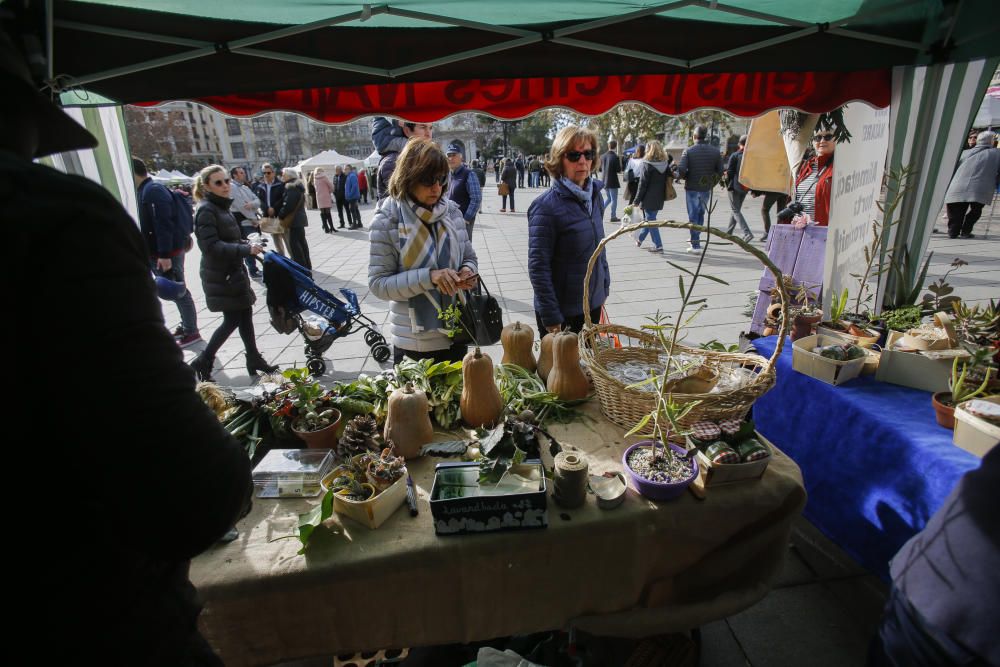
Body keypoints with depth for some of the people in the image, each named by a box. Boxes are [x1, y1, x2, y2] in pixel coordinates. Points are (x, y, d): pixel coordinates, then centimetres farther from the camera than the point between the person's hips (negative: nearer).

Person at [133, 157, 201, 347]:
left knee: (179, 291, -2)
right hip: (157, 251, 10)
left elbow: (163, 224, -25)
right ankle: (186, 325, 27)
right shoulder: (146, 189, 15)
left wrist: (164, 255, -27)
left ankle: (191, 331, 6)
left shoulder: (153, 190, -17)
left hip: (167, 252, -10)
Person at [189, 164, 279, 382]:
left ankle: (254, 360, 20)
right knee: (233, 320, -3)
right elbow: (211, 246, -25)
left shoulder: (222, 207, 13)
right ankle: (202, 363, 13)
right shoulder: (206, 210, -16)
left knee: (245, 315, 11)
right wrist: (246, 249, -31)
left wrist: (250, 245, 6)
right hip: (220, 277, -9)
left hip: (233, 272, 9)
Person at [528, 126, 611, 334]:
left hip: (593, 304, 6)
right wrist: (551, 319, -19)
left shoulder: (595, 195, 3)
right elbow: (538, 267, -18)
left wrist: (604, 287, 13)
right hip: (562, 311, -6)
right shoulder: (546, 206, -17)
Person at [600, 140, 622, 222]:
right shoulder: (615, 157, -16)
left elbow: (600, 168, 8)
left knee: (609, 198, 21)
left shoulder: (603, 156, 1)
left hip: (604, 181, 6)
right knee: (614, 199, 5)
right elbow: (619, 170, -14)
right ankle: (613, 217, 8)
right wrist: (620, 163, 3)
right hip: (612, 181, -6)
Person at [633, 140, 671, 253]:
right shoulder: (665, 164, 6)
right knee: (650, 219, 19)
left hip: (649, 199, -7)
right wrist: (663, 196, 17)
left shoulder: (647, 164, -13)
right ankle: (640, 239, 35)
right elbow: (666, 181, 10)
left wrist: (637, 200, -7)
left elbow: (642, 184, -13)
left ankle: (658, 245, -3)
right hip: (659, 199, 7)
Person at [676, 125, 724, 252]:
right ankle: (695, 239, 27)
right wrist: (711, 183, 14)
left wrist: (679, 175, 2)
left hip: (692, 188, -3)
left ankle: (695, 245, 1)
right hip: (706, 189, 3)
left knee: (693, 216, 3)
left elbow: (681, 171, -20)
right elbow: (720, 172, 0)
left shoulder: (688, 151, -10)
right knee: (701, 214, 20)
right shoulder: (715, 151, 0)